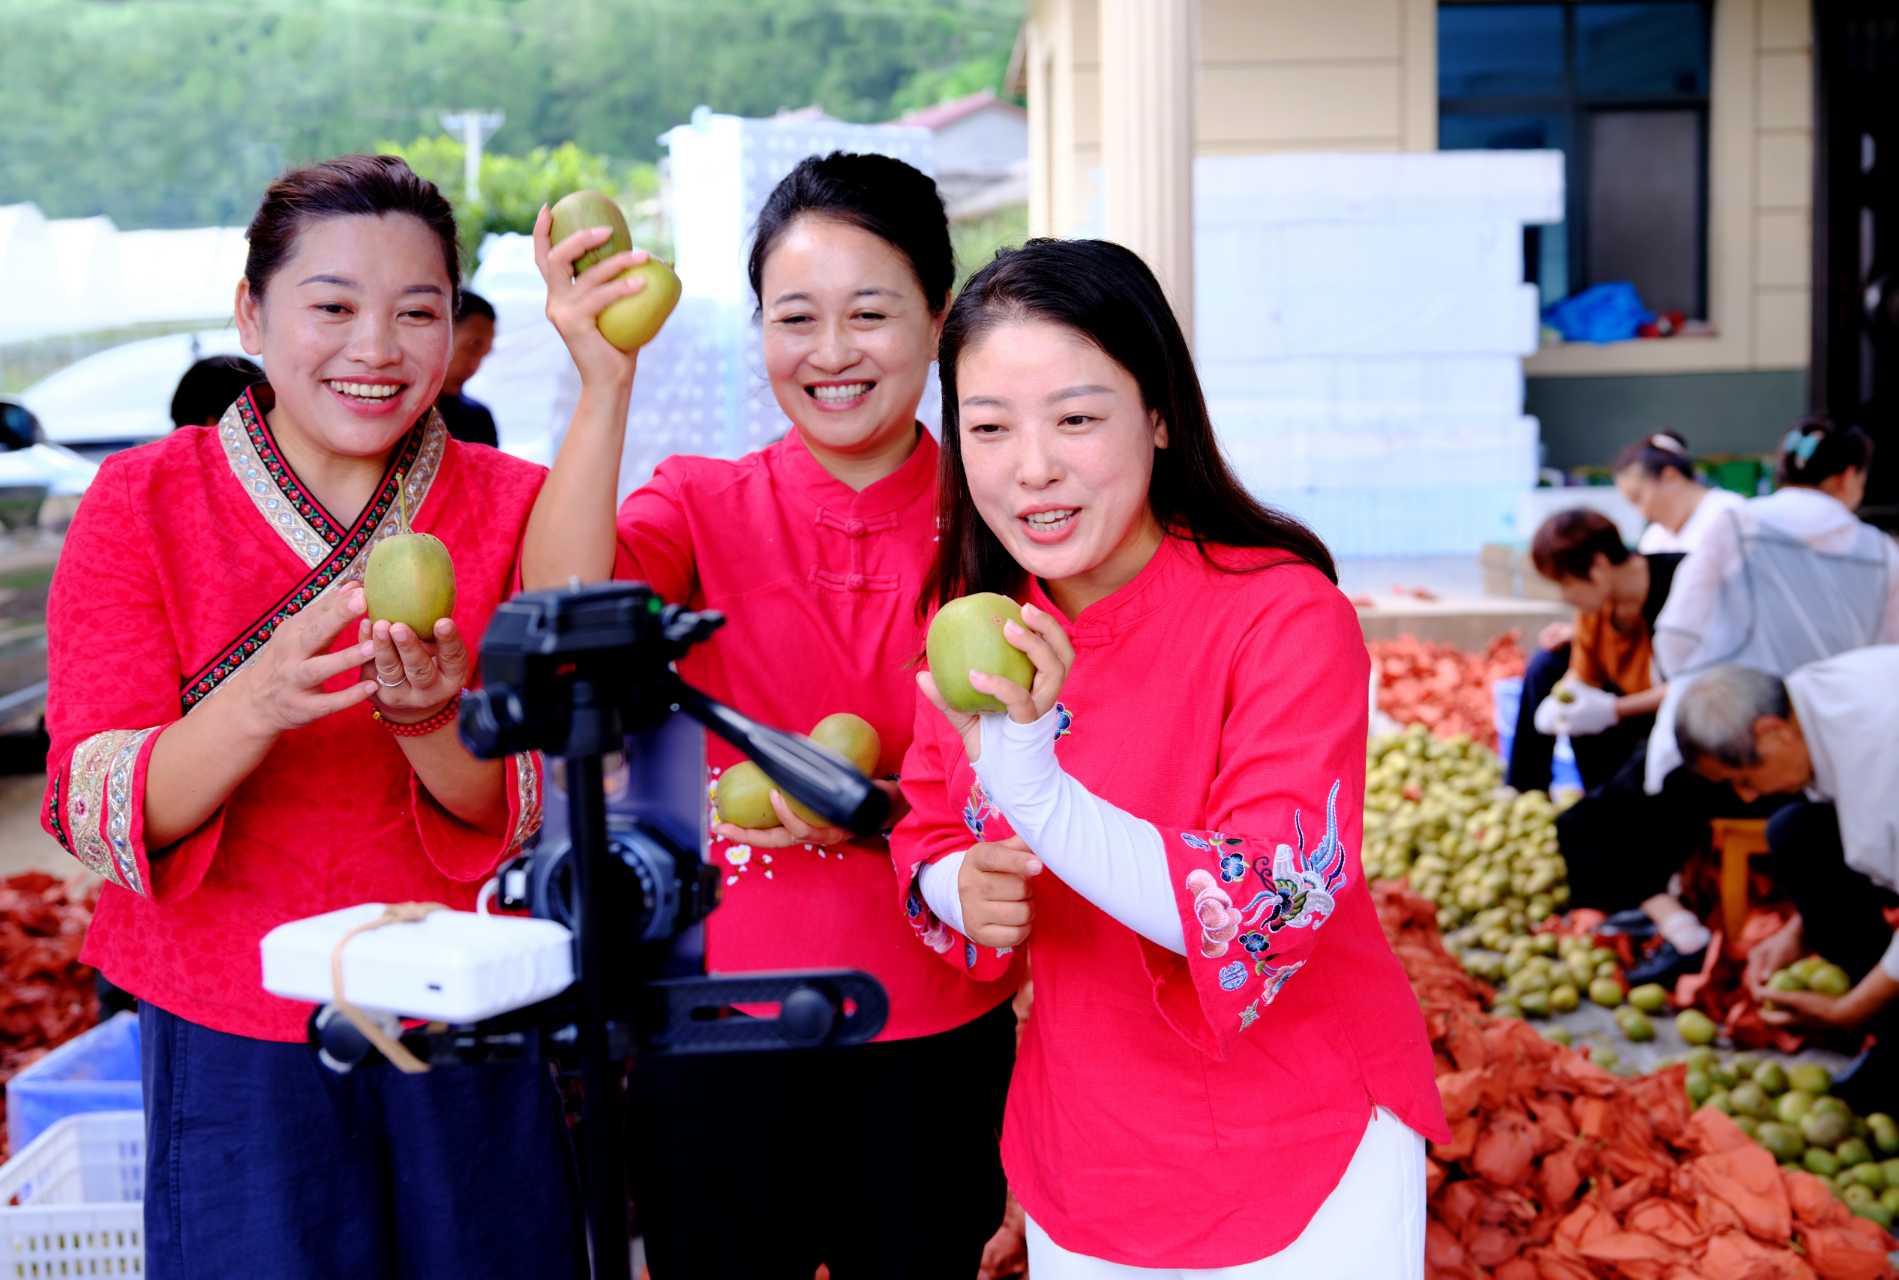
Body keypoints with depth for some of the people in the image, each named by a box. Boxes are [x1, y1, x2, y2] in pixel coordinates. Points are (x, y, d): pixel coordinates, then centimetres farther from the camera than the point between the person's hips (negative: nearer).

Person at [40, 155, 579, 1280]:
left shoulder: (512, 509, -2)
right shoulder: (143, 503, -6)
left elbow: (515, 816, -7)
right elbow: (94, 812, -13)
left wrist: (431, 721, -29)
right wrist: (258, 703, -32)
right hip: (235, 1048, -1)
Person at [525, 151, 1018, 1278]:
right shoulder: (703, 507, -1)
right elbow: (563, 610, -22)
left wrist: (888, 803, -12)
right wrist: (606, 382, -28)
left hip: (936, 1035, 1)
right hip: (723, 1020, 0)